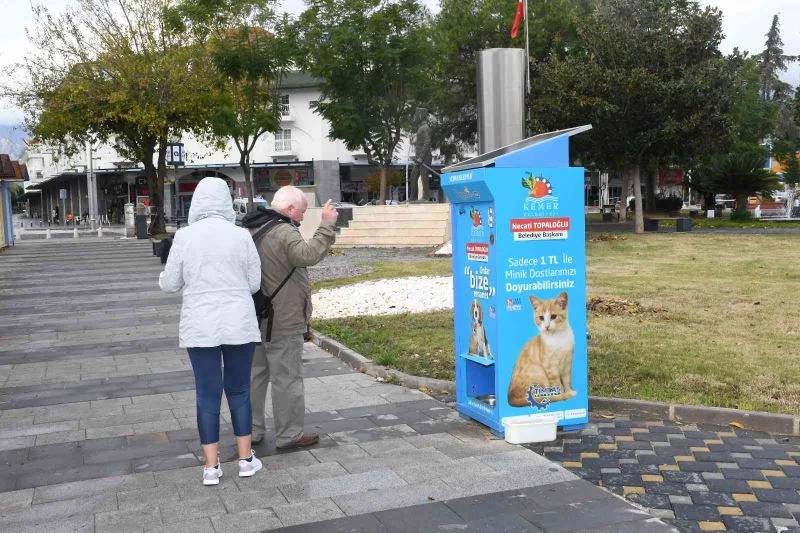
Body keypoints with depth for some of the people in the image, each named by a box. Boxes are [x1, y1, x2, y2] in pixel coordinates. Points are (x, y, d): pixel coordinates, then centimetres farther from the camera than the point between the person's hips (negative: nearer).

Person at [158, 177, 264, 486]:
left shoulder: (184, 237, -7)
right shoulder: (241, 236, -7)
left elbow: (169, 284, 0)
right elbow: (254, 283, 0)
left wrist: (179, 279, 23)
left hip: (200, 327, 0)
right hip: (239, 325, 0)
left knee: (207, 394, 8)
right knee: (239, 390, 14)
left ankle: (211, 467, 14)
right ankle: (246, 459, 21)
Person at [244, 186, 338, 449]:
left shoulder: (250, 229, 10)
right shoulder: (284, 232, -20)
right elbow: (308, 254, -35)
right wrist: (327, 225, -30)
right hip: (283, 321, -9)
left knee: (255, 374, 17)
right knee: (287, 378, 2)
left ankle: (251, 430, 25)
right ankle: (289, 435, 10)